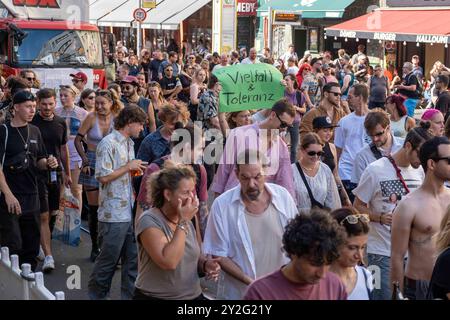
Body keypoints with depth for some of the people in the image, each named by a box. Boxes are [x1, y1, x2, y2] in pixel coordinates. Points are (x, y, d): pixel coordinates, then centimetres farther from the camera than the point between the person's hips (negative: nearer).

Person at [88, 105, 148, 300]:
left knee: (132, 259, 10)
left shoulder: (129, 143, 15)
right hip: (114, 213, -8)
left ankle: (130, 295, 20)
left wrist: (136, 171, 7)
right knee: (109, 259, 3)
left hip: (130, 211, 8)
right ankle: (96, 294, 19)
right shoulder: (108, 143, -13)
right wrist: (128, 167, -14)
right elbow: (103, 176, -20)